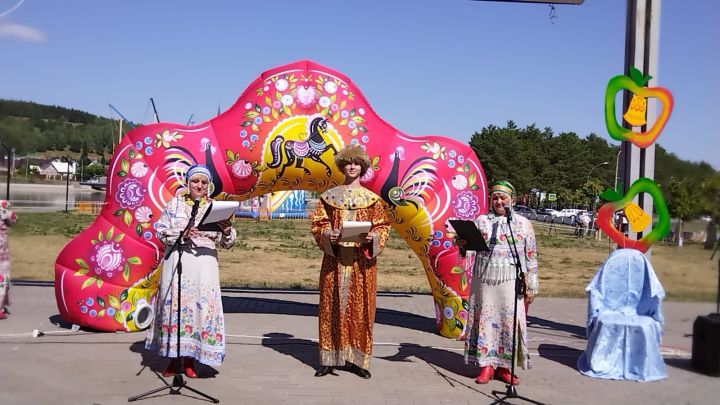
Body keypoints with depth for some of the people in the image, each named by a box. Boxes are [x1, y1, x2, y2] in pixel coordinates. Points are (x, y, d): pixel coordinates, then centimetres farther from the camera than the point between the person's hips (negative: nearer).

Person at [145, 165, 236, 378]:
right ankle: (173, 358, 13)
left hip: (204, 263, 0)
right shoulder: (175, 204, 6)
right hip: (177, 260, 0)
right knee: (174, 304, 1)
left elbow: (227, 243, 6)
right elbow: (161, 232, 1)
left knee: (201, 306, -3)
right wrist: (181, 233, -16)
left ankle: (190, 359, 9)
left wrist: (227, 231, -16)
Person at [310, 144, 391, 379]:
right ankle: (329, 359, 9)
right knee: (332, 306, 1)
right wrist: (328, 235, -15)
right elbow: (318, 223, 5)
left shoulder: (372, 198, 7)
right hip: (335, 259, 0)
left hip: (362, 260, 0)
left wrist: (372, 237, -15)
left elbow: (382, 226, 5)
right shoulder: (329, 196, 8)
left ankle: (358, 359, 10)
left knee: (360, 307, 1)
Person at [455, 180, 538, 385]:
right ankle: (486, 365, 11)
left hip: (510, 282, -1)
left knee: (509, 321, 0)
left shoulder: (523, 223, 7)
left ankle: (503, 366, 11)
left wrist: (531, 286, 4)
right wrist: (462, 245, -21)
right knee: (485, 321, 2)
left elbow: (531, 257, 8)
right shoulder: (481, 221, 8)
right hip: (483, 280, 1)